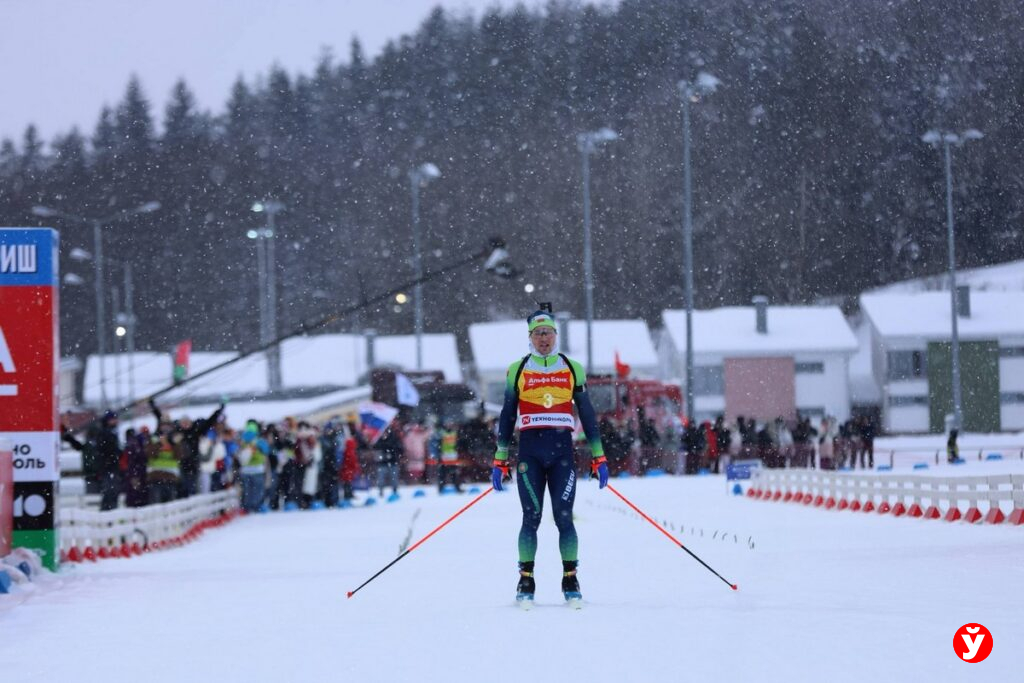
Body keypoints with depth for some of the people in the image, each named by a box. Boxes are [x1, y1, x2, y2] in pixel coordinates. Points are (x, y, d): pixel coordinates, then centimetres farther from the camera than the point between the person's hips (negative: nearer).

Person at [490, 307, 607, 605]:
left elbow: (587, 414, 12)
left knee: (564, 517, -6)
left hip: (562, 449, 0)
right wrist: (500, 460, 6)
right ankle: (526, 581, 0)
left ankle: (570, 580, 0)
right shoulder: (517, 370, 9)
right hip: (530, 450, 0)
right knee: (531, 517, -5)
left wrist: (599, 457, 7)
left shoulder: (573, 369, 11)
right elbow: (506, 417, 11)